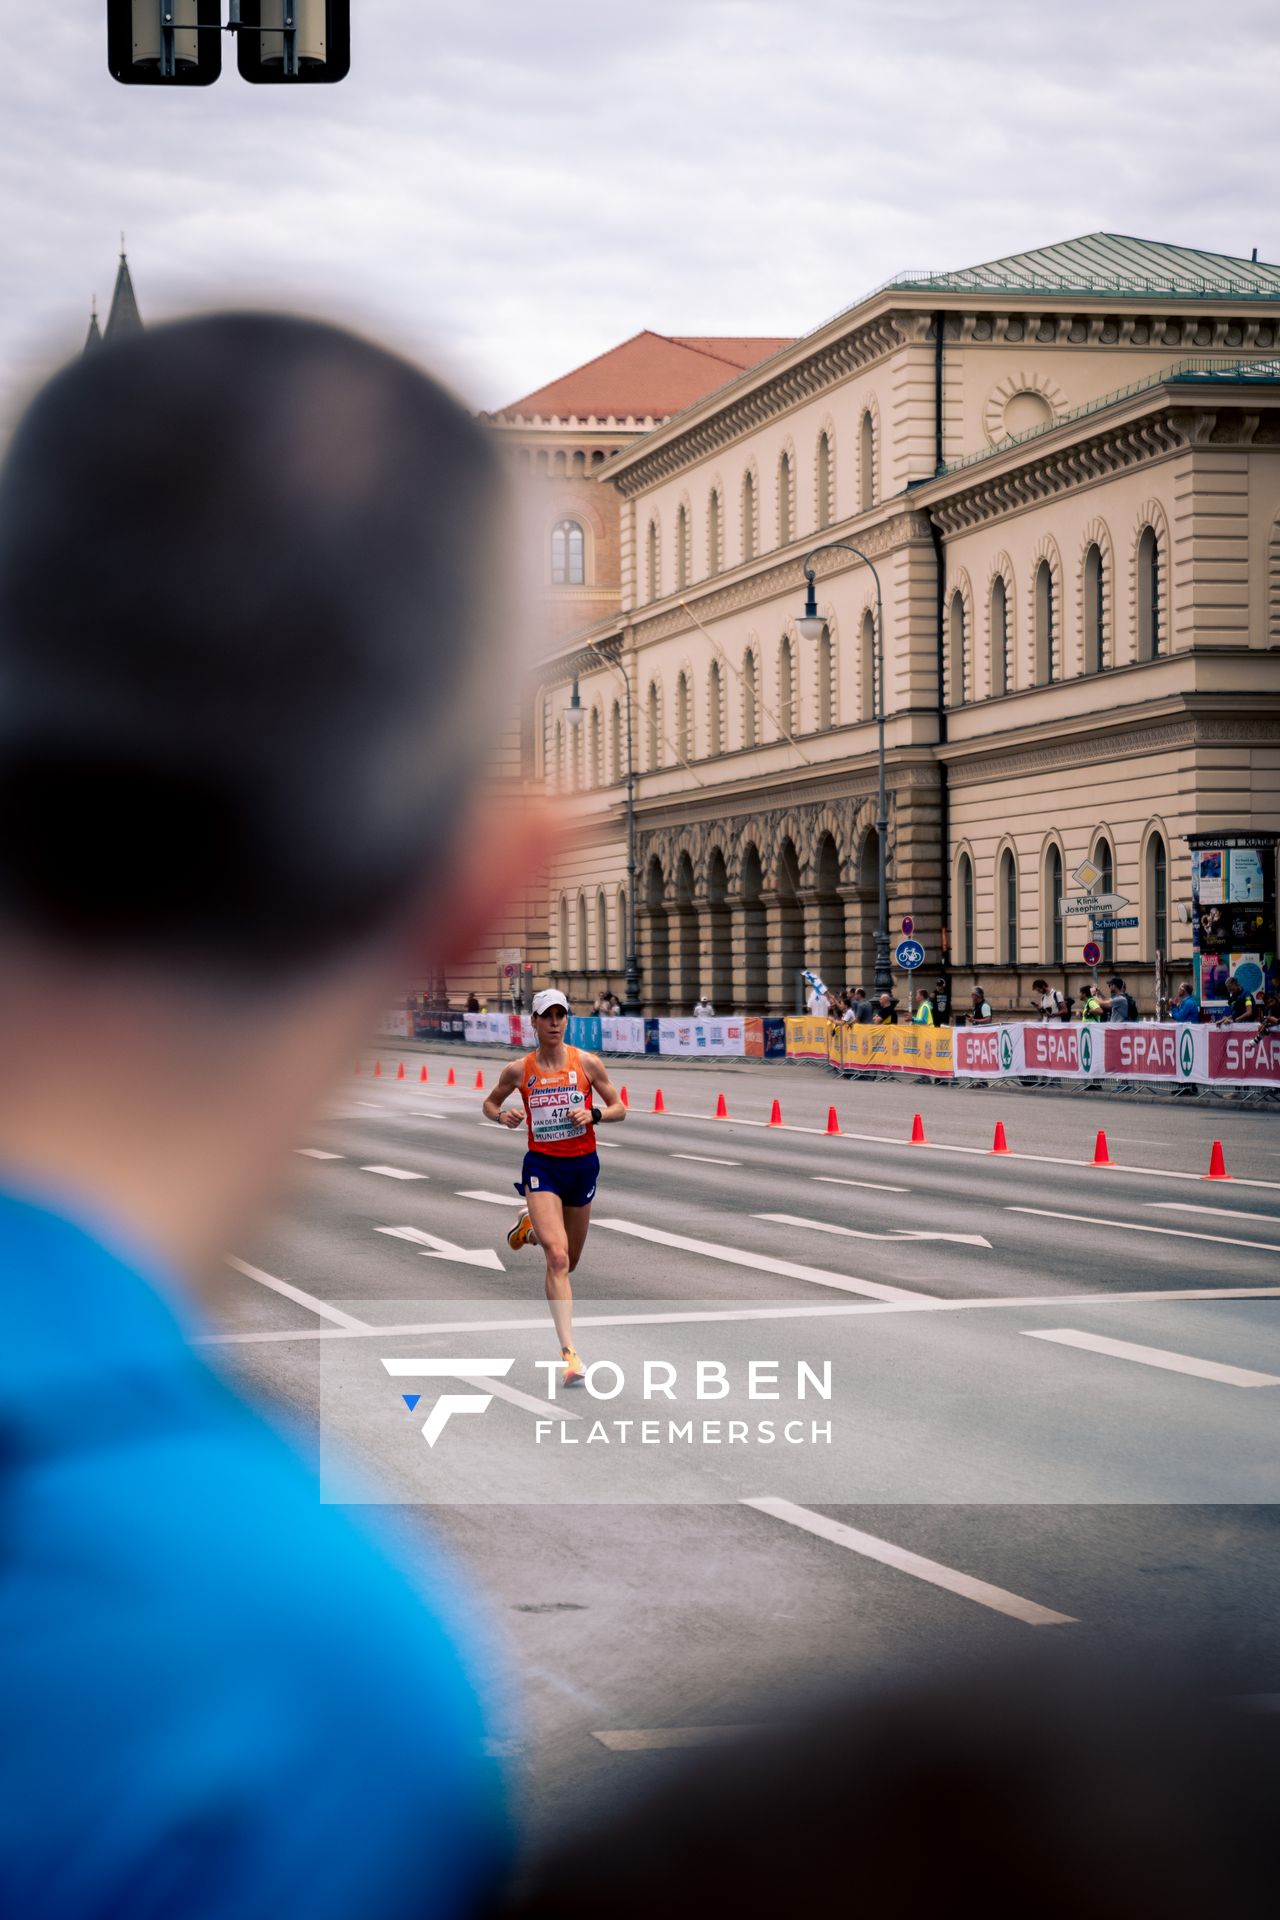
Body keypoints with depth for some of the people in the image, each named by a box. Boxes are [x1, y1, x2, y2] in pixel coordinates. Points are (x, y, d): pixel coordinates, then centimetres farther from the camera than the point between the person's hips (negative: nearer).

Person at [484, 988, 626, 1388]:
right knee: (557, 1258, -19)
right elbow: (489, 1104, 13)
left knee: (569, 1261, 16)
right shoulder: (518, 1070, -3)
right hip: (541, 1165, -3)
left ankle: (532, 1226, 49)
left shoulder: (588, 1063, -3)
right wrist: (503, 1116, -9)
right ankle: (568, 1351, -20)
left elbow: (619, 1108, 4)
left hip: (582, 1164, 3)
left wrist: (594, 1114, -16)